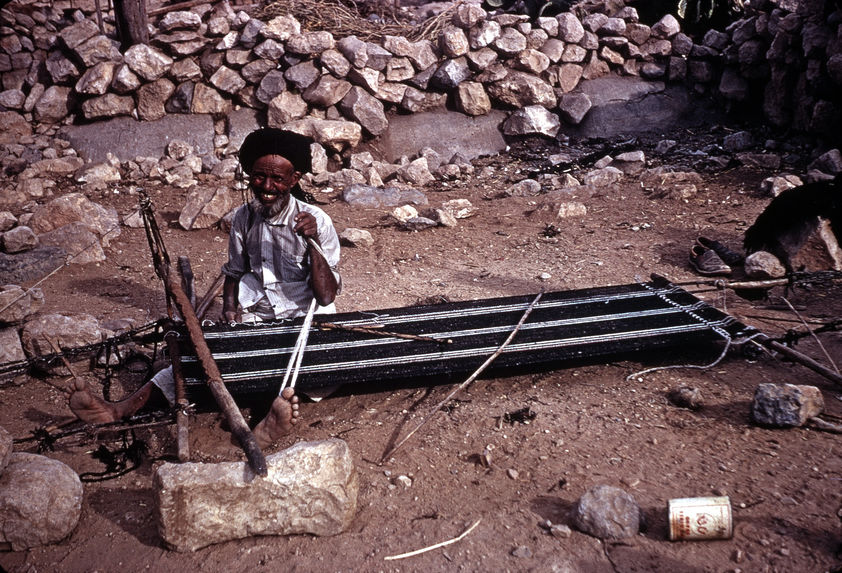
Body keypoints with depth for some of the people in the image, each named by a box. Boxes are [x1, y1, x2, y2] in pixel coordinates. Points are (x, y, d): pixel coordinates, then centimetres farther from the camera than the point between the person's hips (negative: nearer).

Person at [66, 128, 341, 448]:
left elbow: (326, 297, -15)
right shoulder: (243, 218, 5)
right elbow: (233, 272, 19)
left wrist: (312, 240, -27)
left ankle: (272, 421, -66)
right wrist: (230, 308, -2)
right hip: (254, 318, 4)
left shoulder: (316, 221, -8)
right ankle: (123, 409, -38)